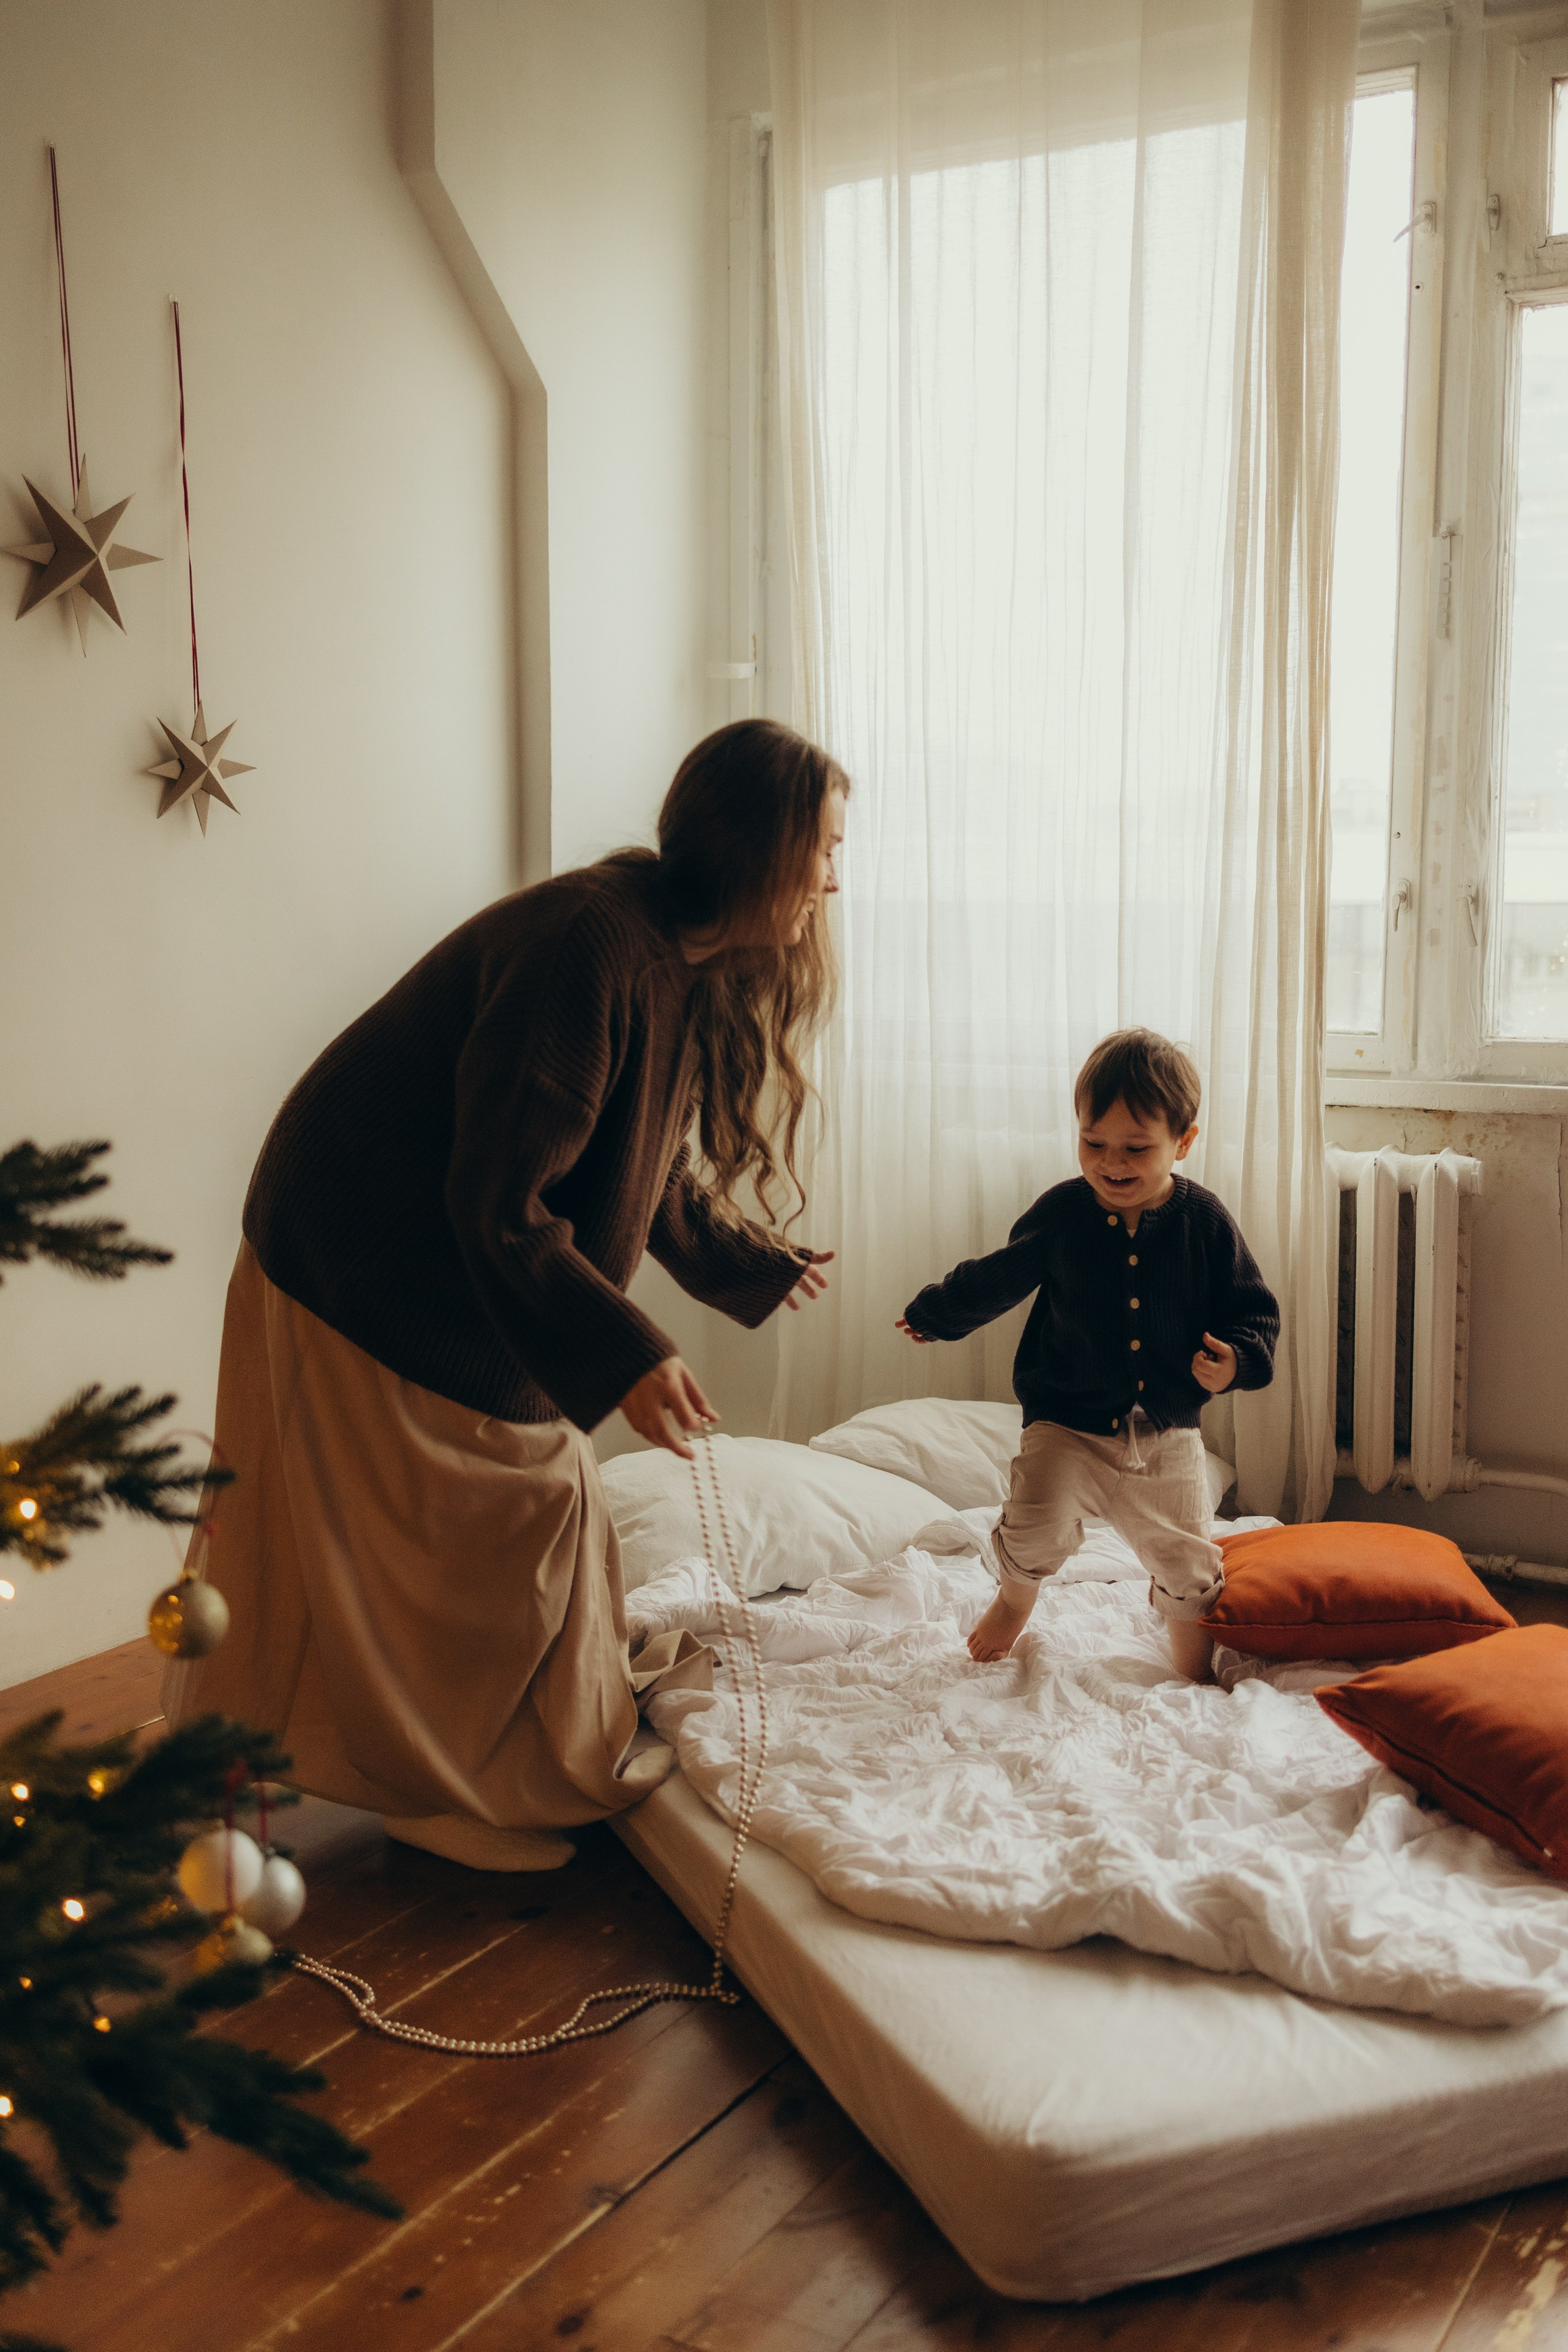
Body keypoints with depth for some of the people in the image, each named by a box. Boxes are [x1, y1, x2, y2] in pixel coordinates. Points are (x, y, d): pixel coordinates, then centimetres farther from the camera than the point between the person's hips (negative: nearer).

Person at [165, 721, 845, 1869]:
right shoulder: (592, 948, -28)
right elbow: (499, 1205, -28)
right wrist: (628, 1354, -27)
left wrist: (757, 1263, 24)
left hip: (448, 1263, 10)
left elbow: (650, 1168, 17)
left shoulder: (684, 961, 4)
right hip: (366, 1267, -9)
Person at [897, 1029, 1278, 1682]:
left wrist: (1235, 1359, -20)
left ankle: (1197, 1675, 38)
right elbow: (997, 1279, 10)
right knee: (1037, 1528, -21)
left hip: (1168, 1432, 1)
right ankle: (1016, 1594, 15)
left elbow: (1254, 1311, 0)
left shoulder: (1205, 1222, -8)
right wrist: (934, 1315, 19)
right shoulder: (1061, 1214, -8)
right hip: (1069, 1422, -1)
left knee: (1188, 1565, 9)